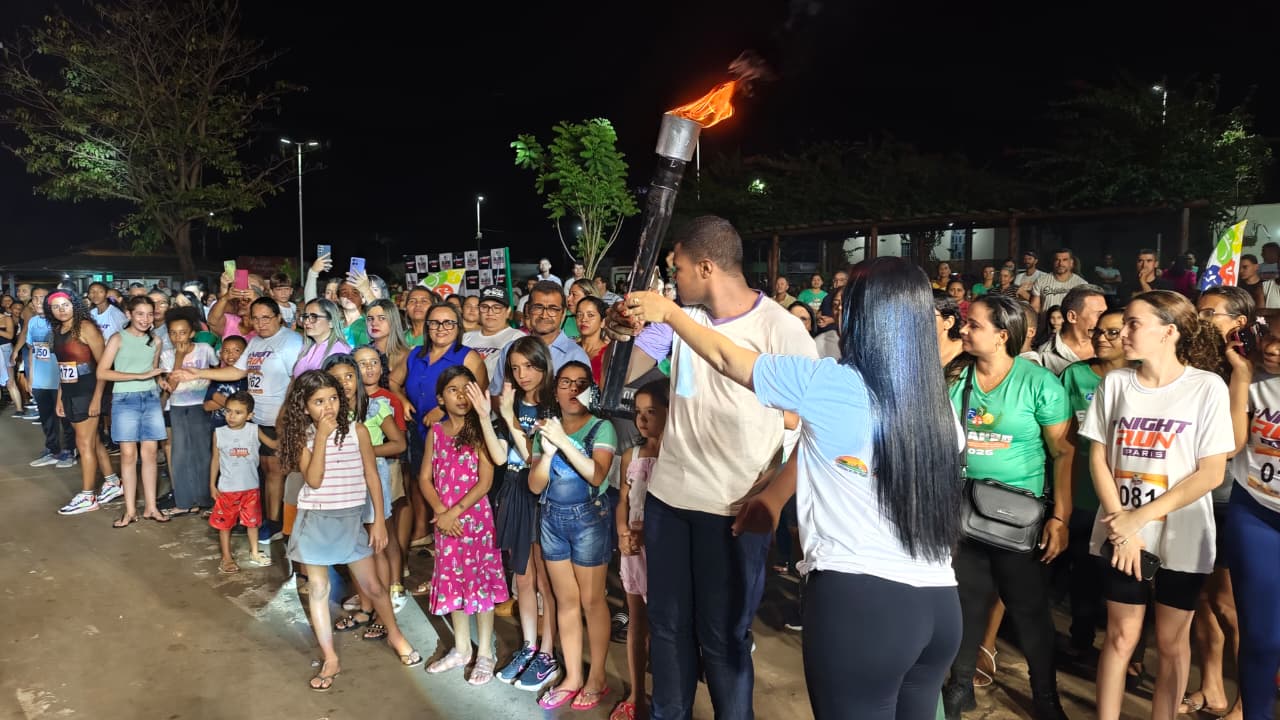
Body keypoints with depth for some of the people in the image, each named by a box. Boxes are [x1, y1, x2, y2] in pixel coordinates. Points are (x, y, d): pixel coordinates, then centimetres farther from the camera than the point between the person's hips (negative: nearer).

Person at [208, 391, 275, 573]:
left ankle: (254, 553, 31)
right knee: (224, 523, 10)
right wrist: (212, 485, 0)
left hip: (250, 487, 1)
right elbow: (215, 460, 0)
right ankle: (227, 558, 23)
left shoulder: (254, 430, -7)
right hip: (226, 488, -1)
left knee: (252, 521, 14)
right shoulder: (219, 433, -7)